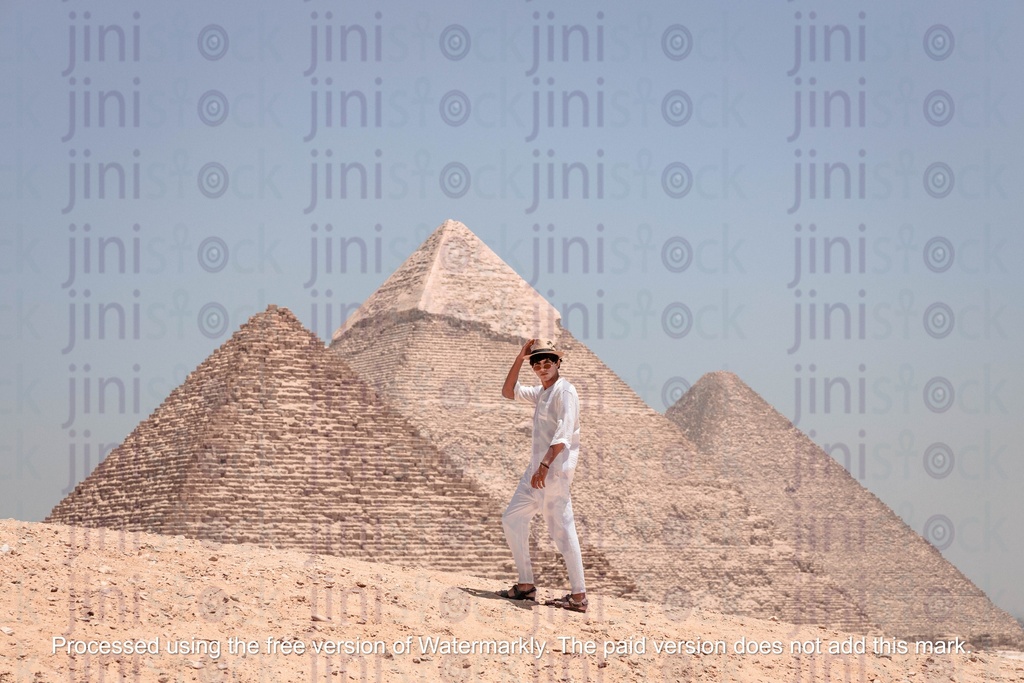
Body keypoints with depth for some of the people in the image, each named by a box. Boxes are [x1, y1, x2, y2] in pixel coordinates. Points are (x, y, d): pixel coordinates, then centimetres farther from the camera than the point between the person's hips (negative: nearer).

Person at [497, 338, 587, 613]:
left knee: (561, 528, -12)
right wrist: (519, 358, 13)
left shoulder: (564, 391, -9)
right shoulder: (541, 392, 19)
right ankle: (526, 585, 13)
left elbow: (564, 433, -19)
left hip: (556, 466, -10)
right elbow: (508, 392, 24)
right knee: (513, 519, 10)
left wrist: (545, 465, -27)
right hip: (538, 466, 10)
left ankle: (579, 596, -10)